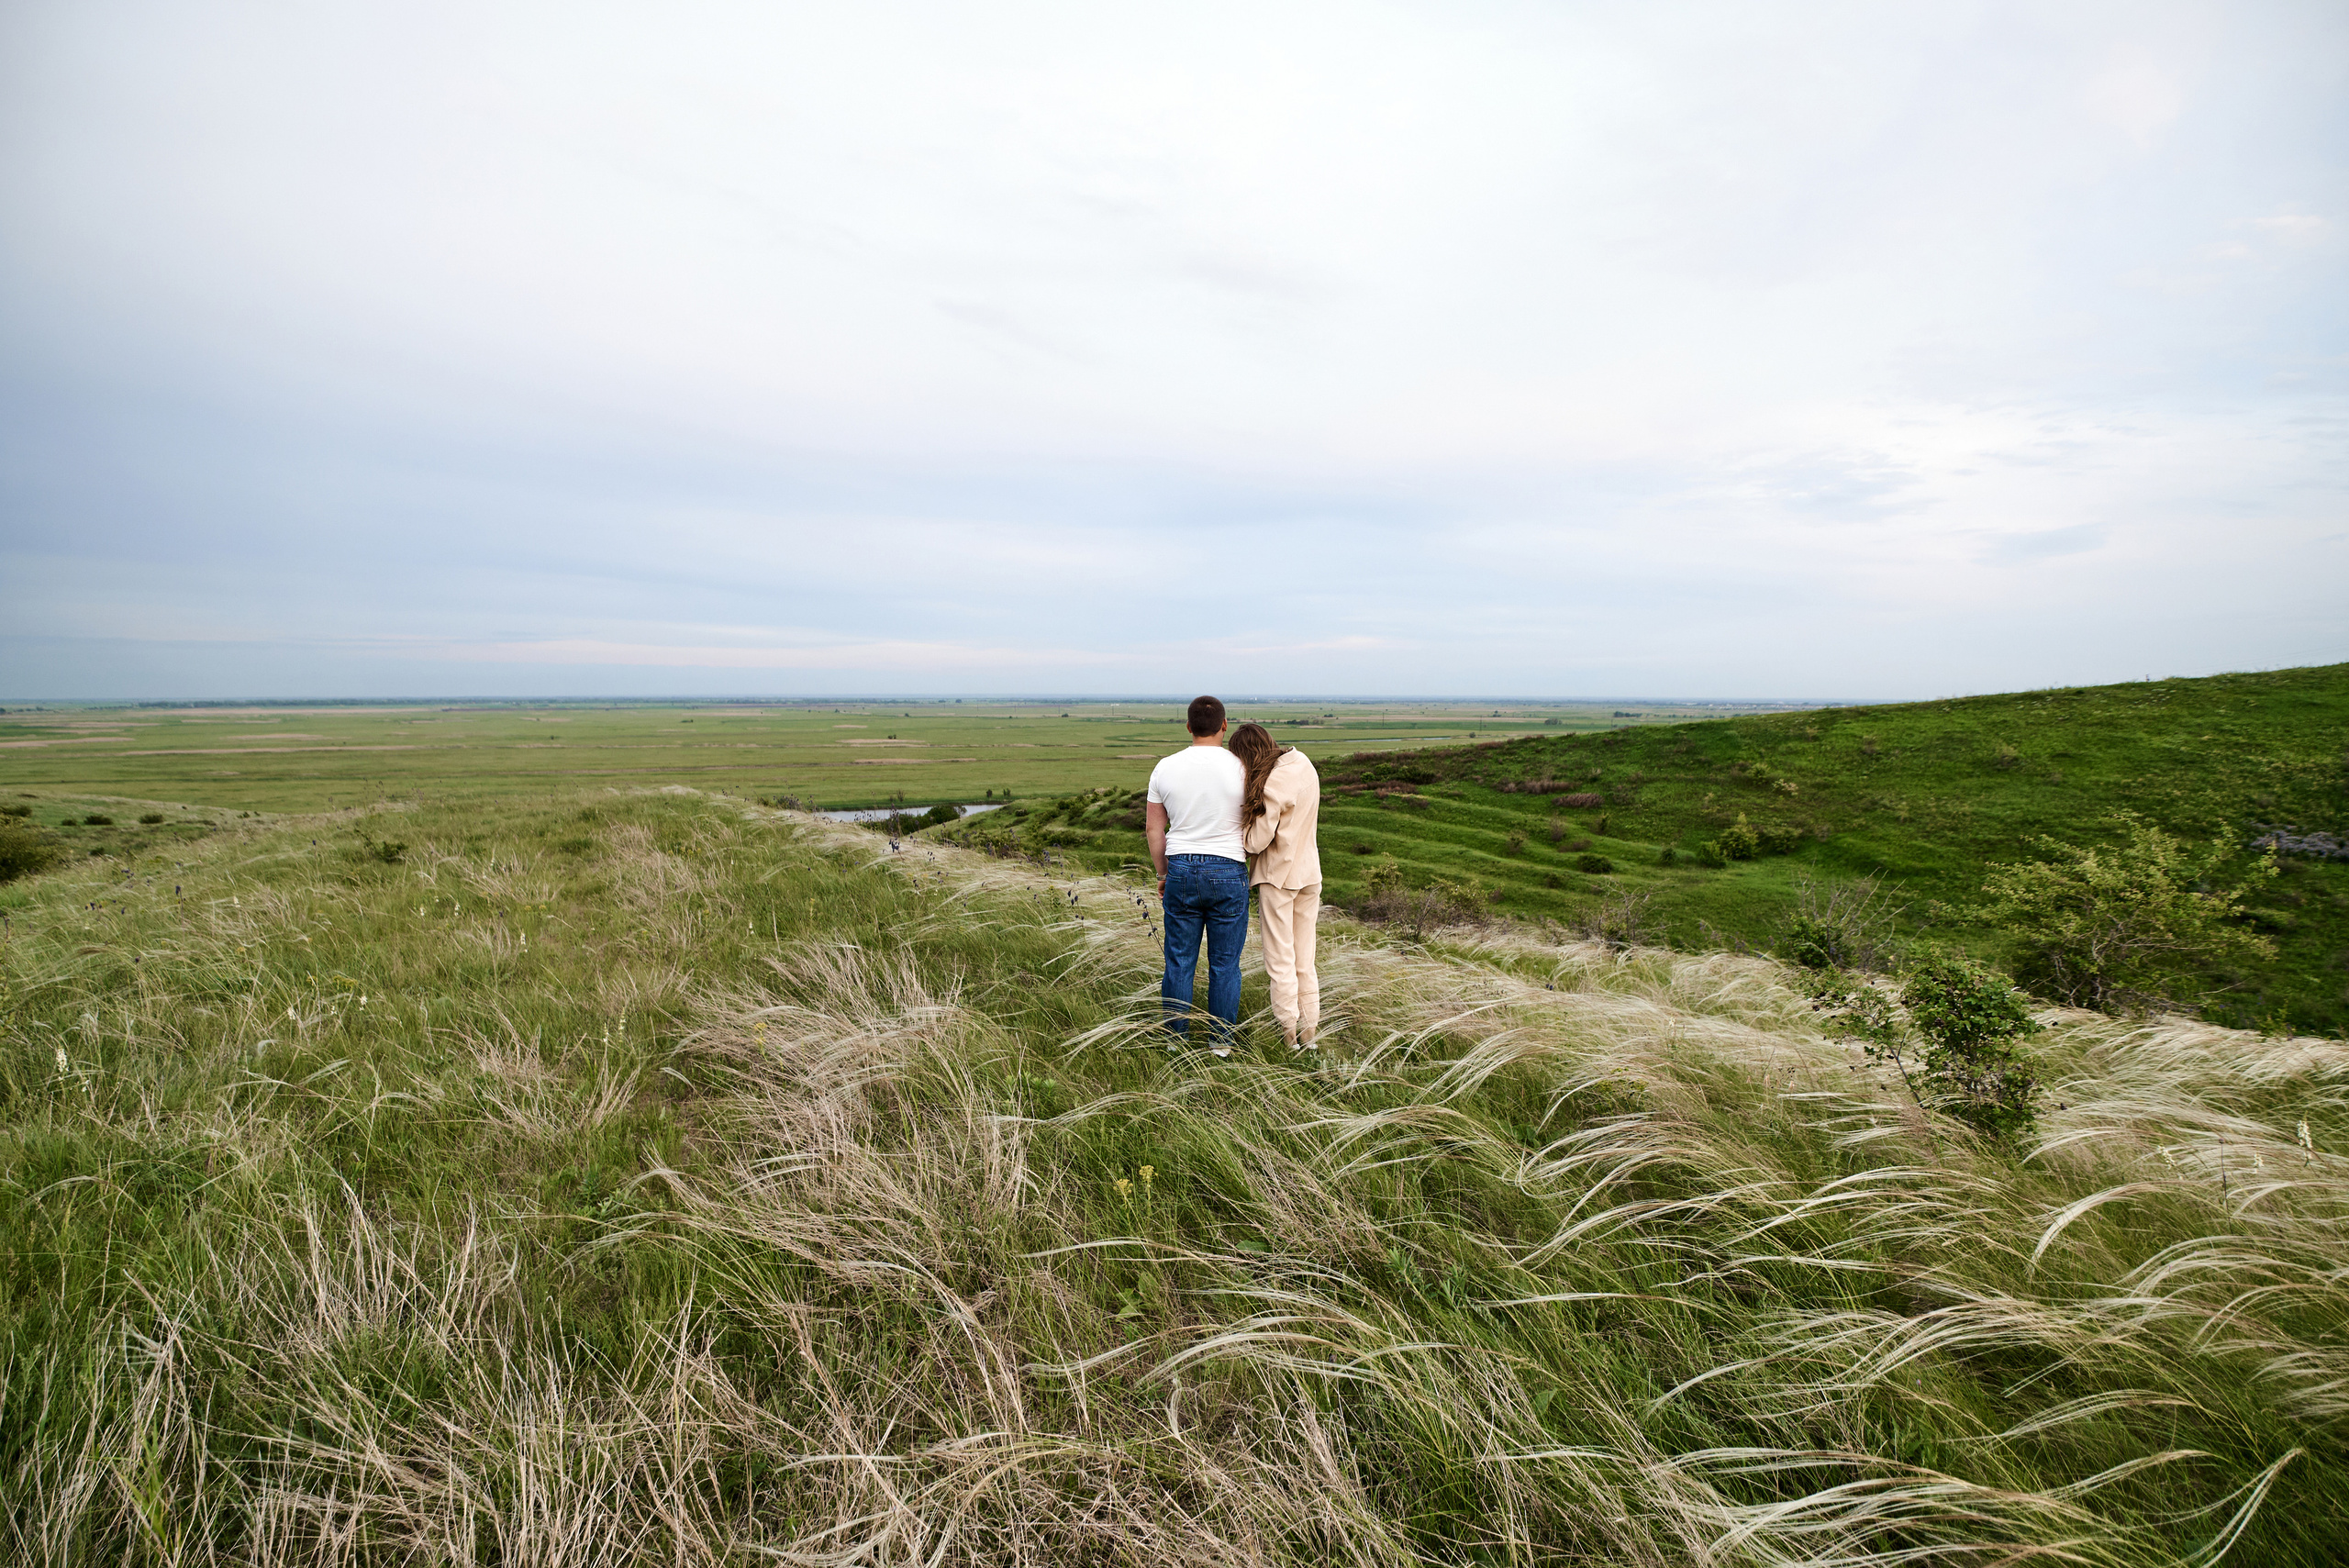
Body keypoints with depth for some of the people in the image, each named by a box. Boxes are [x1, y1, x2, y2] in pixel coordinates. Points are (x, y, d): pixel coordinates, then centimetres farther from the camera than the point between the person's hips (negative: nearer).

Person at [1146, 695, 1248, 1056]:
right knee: (1224, 964, 9)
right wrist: (1251, 870, 15)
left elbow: (1153, 829, 5)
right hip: (1229, 873, -2)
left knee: (1179, 961, 12)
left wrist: (1163, 874, 16)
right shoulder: (1240, 768, -8)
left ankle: (1176, 1038, 21)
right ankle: (1220, 1041, 18)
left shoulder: (1165, 768, -1)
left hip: (1181, 869, 2)